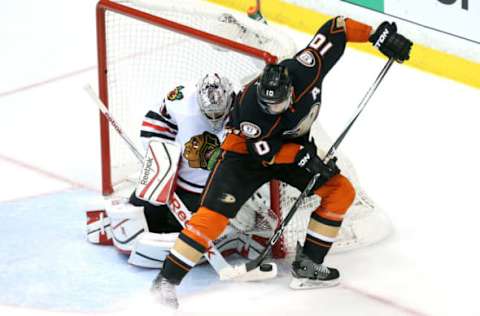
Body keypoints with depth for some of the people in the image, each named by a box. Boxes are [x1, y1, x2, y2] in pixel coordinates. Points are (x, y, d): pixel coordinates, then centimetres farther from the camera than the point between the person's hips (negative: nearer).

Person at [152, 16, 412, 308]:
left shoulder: (305, 70, -29)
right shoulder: (250, 106, -37)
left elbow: (334, 29, -18)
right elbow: (264, 151, -24)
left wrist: (377, 35, -20)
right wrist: (303, 155, -32)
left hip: (294, 148, 6)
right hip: (247, 151, -6)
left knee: (341, 191, -2)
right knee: (216, 210, -21)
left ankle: (307, 266, 3)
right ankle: (168, 279, -17)